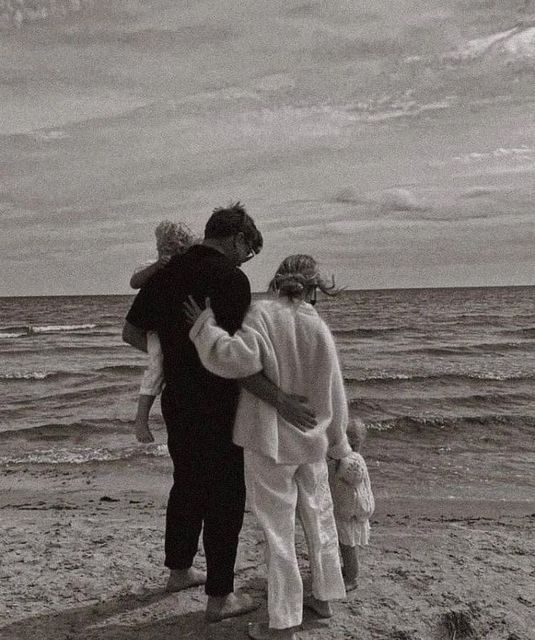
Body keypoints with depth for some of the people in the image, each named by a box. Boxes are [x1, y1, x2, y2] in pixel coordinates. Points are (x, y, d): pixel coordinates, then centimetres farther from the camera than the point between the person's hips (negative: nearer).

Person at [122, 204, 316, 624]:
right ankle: (220, 597, 16)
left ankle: (180, 569, 39)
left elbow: (131, 332, 9)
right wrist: (280, 400, -24)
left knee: (187, 484, 23)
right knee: (225, 496, 5)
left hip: (176, 398, 8)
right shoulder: (231, 278, -17)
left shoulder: (167, 271, 5)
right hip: (216, 405, -8)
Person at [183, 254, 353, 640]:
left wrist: (205, 326, -17)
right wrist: (338, 442, 15)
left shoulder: (263, 313, -16)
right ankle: (324, 596, 37)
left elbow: (239, 358, -32)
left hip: (270, 441, -4)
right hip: (311, 439, 5)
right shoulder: (320, 329, -3)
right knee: (319, 516, 22)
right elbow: (334, 395, 2)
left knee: (279, 530, 6)